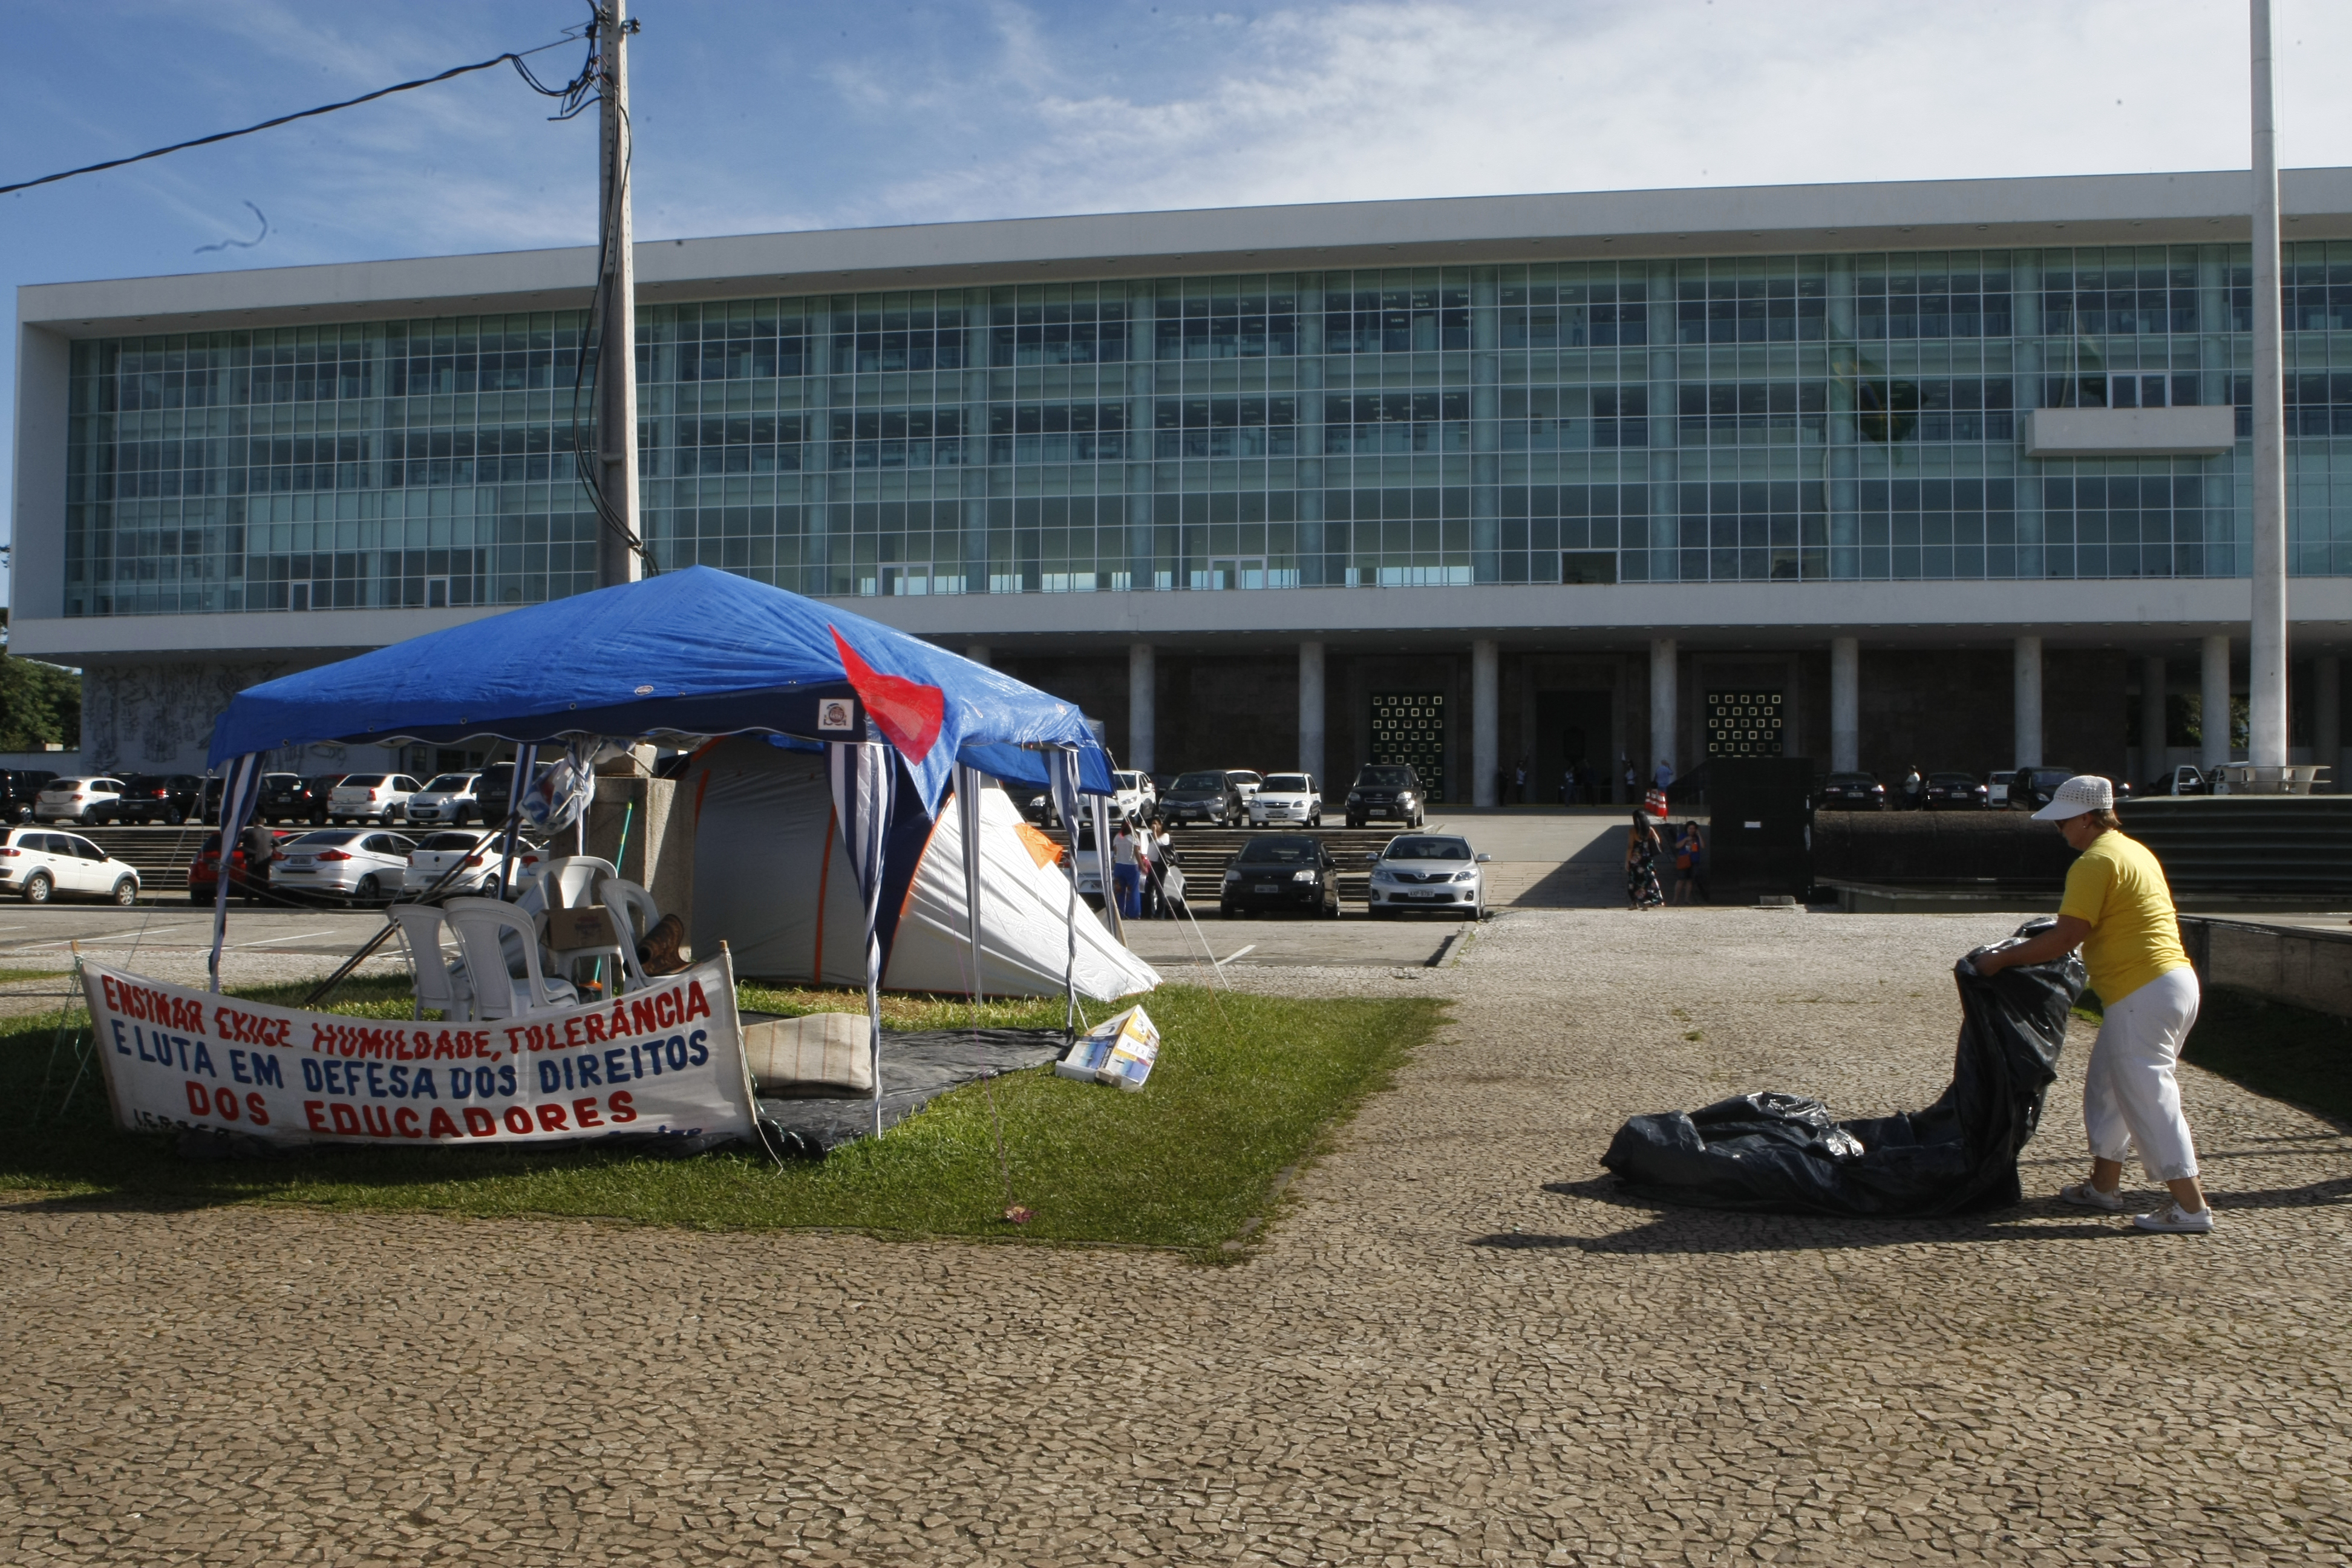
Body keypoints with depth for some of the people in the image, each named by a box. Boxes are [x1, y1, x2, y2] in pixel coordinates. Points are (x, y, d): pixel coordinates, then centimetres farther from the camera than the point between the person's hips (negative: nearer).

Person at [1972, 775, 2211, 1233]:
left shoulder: (2095, 861, -15)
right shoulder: (2133, 850, 16)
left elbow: (2065, 938, -18)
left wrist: (2001, 959, -9)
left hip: (2144, 994, -10)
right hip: (2172, 980, 10)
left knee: (2148, 1096, -5)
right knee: (2108, 1086, 18)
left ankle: (2191, 1205, -2)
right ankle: (2103, 1186, 26)